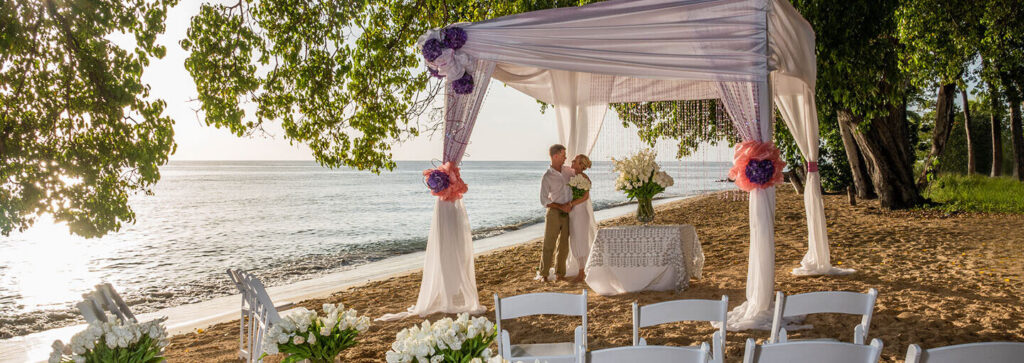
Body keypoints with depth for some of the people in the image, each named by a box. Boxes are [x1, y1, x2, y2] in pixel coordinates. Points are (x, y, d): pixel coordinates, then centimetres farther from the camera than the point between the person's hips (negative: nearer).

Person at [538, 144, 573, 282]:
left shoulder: (567, 171, 5)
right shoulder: (547, 177, -11)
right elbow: (544, 200, -11)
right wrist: (560, 207, -16)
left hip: (567, 213, 5)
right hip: (554, 213, -5)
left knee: (564, 245, 7)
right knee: (549, 244, -3)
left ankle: (560, 273, 16)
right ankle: (543, 274, 7)